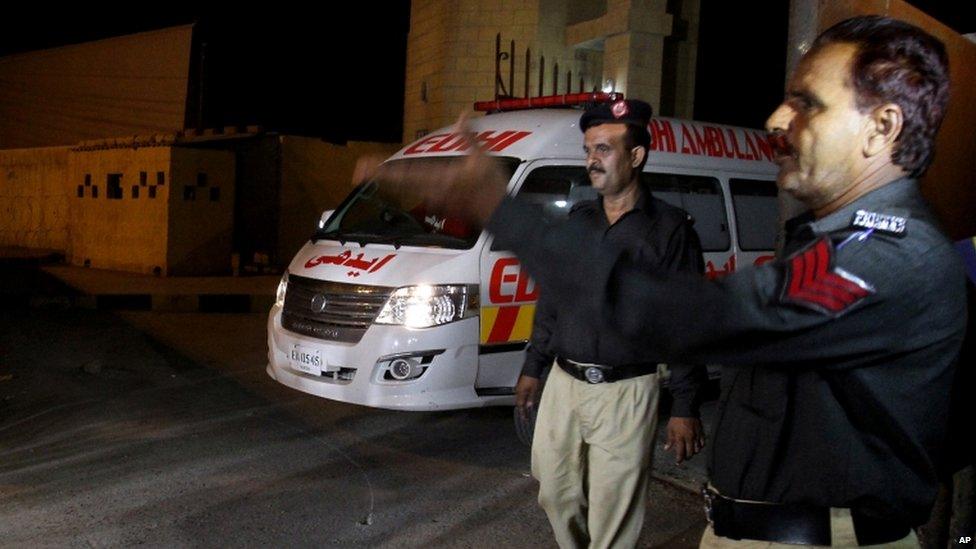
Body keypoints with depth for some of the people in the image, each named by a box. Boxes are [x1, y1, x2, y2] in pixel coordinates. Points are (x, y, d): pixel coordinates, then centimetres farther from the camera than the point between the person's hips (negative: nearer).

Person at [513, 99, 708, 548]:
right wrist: (532, 367, 16)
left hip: (626, 393, -5)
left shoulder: (669, 229, -6)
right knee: (555, 493, 15)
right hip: (562, 384, 5)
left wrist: (685, 408, -10)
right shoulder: (577, 220, 10)